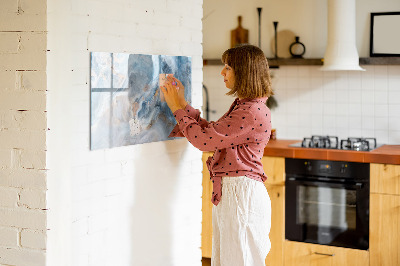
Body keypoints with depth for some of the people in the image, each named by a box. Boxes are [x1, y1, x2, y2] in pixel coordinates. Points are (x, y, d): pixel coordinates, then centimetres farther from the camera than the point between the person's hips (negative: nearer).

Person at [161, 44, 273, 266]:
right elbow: (211, 132, 17)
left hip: (241, 194, -10)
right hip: (228, 192, 10)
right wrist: (183, 104, 14)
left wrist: (178, 108, -7)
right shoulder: (242, 106, 14)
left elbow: (204, 139, -19)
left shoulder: (253, 112, -20)